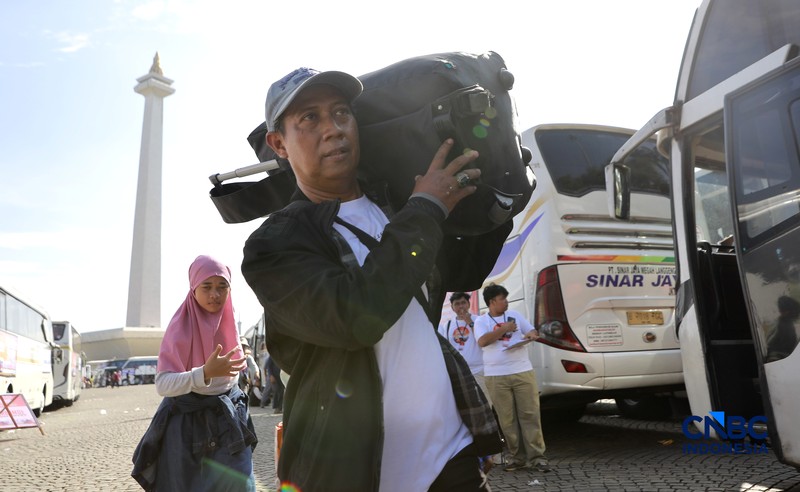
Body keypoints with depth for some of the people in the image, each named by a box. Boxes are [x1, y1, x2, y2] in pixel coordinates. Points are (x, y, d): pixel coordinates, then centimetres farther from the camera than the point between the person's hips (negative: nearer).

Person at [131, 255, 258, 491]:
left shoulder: (229, 320, -1)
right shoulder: (181, 327, -16)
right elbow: (162, 384, -22)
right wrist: (206, 373, -36)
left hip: (228, 418, 4)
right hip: (189, 422, -4)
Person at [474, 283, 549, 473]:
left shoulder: (515, 315, 12)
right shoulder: (481, 321, 2)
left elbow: (534, 332, 17)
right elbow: (482, 341, -14)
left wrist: (531, 335, -8)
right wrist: (504, 329, -10)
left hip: (523, 372, 2)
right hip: (496, 376, -2)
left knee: (530, 415, 0)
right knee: (507, 418, 2)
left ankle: (536, 456, 5)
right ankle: (517, 456, 13)